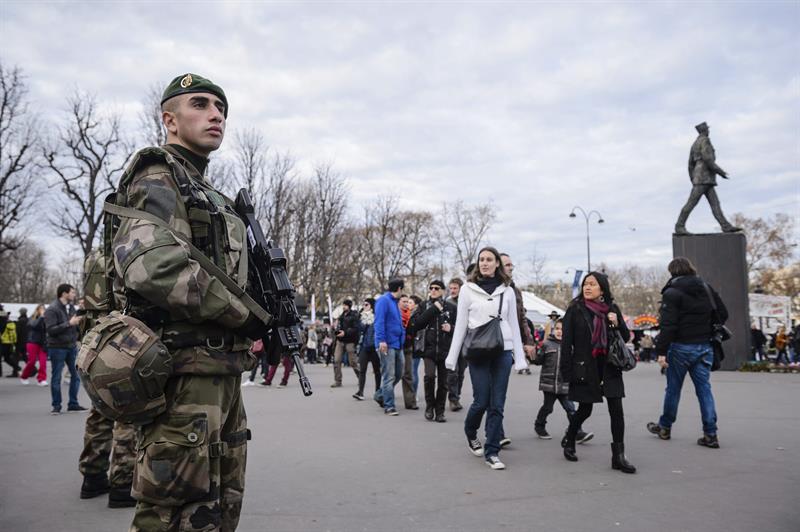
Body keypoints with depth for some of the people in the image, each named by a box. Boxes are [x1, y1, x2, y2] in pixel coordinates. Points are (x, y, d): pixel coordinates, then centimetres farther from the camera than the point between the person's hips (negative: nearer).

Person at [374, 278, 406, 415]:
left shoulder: (395, 302, 19)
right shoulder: (384, 300, -9)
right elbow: (379, 321, -18)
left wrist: (402, 339, 18)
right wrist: (381, 340, -24)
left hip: (397, 344, 9)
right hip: (387, 344, -9)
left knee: (398, 374, 14)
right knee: (389, 376, -5)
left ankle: (380, 395, 30)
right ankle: (389, 406, 1)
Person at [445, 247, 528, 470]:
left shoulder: (507, 290, 8)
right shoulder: (468, 289, 3)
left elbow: (514, 325, 10)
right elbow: (460, 325, 3)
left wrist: (520, 357, 5)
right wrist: (452, 356, 0)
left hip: (503, 351, 2)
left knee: (497, 404, 1)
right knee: (481, 401, -3)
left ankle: (492, 452, 10)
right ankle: (470, 433, 28)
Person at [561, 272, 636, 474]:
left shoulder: (612, 308, 5)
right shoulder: (575, 309, -3)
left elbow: (626, 337, 10)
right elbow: (567, 341, -5)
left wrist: (617, 324, -10)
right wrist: (567, 371, -9)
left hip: (609, 366, 3)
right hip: (585, 367, -2)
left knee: (616, 409, -4)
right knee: (585, 410, 8)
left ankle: (618, 455, 3)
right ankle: (569, 440, 34)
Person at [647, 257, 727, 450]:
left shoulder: (672, 293, -12)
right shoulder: (707, 288, 8)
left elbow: (668, 325, -19)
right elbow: (722, 314, 12)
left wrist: (661, 351, -17)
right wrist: (708, 331, 17)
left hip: (681, 347, -5)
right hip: (705, 347, 5)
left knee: (673, 388, 8)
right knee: (704, 388, 7)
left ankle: (665, 427, 23)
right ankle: (710, 434, 4)